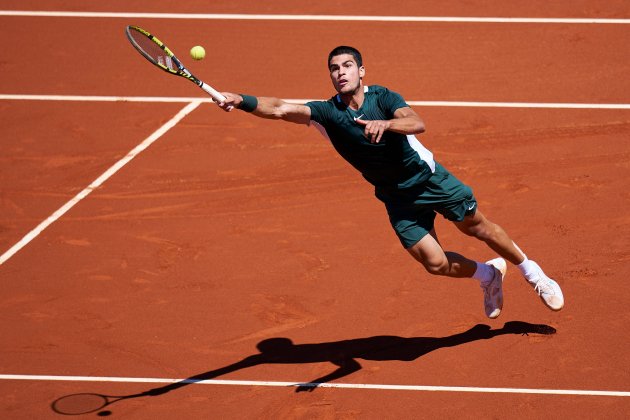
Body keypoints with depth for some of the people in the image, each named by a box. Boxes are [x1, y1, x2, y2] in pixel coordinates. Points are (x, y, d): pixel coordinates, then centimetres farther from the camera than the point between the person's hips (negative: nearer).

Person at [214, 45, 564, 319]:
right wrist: (242, 102, -44)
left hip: (430, 179, -2)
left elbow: (418, 124, -33)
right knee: (435, 263, -6)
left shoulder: (382, 98, -15)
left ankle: (530, 271, 34)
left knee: (479, 228, 7)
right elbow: (281, 109, -26)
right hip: (399, 201, 2)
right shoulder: (327, 113, -11)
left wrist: (386, 123, -52)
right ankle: (489, 275, 25)